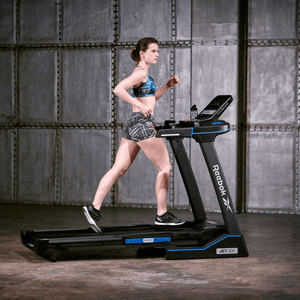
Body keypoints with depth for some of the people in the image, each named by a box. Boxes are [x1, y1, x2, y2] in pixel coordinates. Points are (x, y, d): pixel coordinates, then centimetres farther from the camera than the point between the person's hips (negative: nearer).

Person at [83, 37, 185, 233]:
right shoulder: (140, 72, -9)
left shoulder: (144, 74, 20)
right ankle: (162, 215, 7)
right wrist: (140, 106, -21)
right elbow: (118, 89, -22)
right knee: (165, 167, 2)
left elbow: (151, 98, 31)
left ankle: (94, 208, -3)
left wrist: (167, 86, 18)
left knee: (118, 169, 3)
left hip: (133, 125, 9)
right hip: (142, 124, -9)